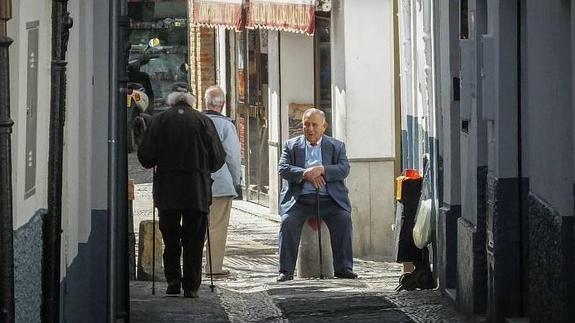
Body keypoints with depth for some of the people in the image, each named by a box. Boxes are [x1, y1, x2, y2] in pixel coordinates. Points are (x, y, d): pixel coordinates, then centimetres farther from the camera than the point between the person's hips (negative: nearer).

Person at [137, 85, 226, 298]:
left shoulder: (160, 120, 2)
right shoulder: (204, 121, 3)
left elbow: (145, 156, -3)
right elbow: (218, 158, 1)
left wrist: (158, 165, 18)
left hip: (167, 191, 0)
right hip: (198, 190, 0)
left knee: (170, 237, 13)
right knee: (194, 240, 5)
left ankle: (173, 280, 4)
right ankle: (191, 286, 3)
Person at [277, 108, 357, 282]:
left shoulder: (337, 146, 13)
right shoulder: (291, 145, 13)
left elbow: (344, 169, -2)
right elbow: (283, 169, 0)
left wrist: (322, 170, -18)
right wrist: (305, 174, -17)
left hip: (329, 199, 0)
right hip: (300, 199, 0)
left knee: (343, 218, -26)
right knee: (288, 220, -26)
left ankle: (343, 267, -18)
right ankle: (286, 270, -20)